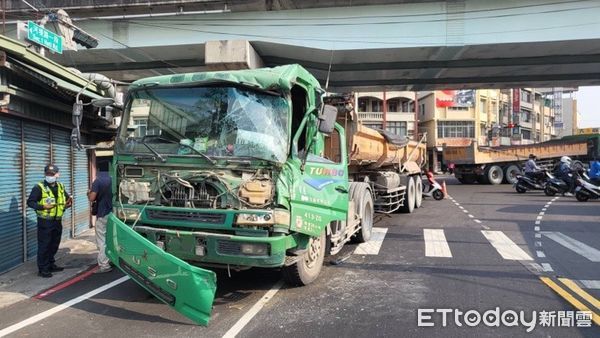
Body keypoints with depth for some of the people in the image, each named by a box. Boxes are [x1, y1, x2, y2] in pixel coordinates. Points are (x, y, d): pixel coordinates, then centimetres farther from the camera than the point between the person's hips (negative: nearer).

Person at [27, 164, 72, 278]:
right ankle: (42, 269, 6)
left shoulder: (61, 187, 9)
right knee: (44, 246, -2)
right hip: (45, 222, -6)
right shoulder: (39, 187, -10)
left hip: (57, 221, 6)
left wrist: (68, 204, -1)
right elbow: (30, 202, -11)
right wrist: (43, 206, -25)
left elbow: (67, 199, 21)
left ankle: (51, 265, 29)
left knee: (54, 245, 16)